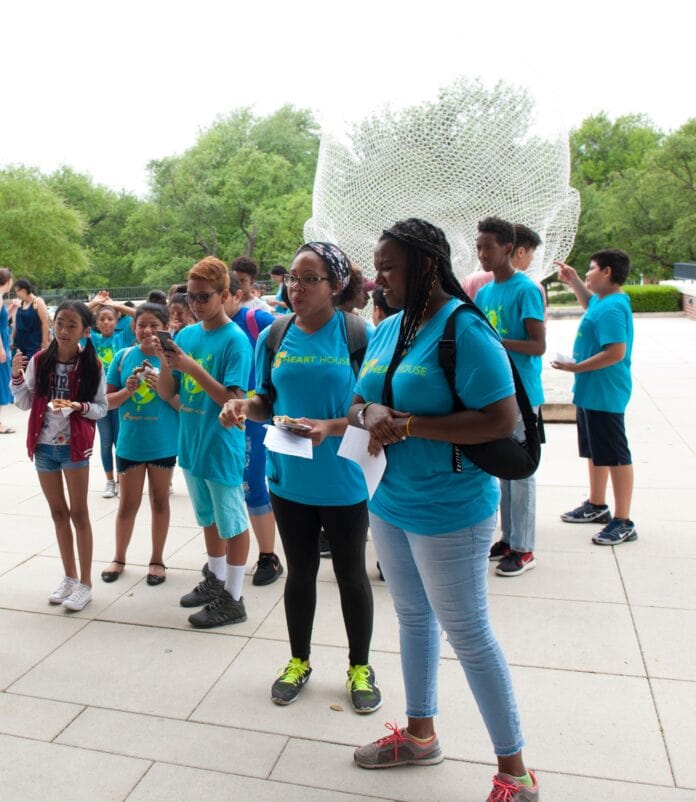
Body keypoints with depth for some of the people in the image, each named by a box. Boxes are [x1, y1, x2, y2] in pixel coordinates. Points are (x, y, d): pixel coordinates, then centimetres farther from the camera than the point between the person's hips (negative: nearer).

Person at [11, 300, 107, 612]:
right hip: (44, 445, 4)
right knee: (58, 513, 15)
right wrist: (17, 376, -14)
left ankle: (85, 583, 16)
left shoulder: (92, 365, -10)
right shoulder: (40, 361, -2)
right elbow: (24, 403, 2)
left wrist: (81, 406, -23)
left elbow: (102, 407, -4)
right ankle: (69, 577, 29)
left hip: (74, 446, -4)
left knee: (78, 513, 5)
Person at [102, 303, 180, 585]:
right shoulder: (123, 356, -2)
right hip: (130, 443, 1)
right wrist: (128, 390, -15)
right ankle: (119, 558, 31)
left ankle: (157, 560, 28)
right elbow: (107, 401, 2)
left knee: (160, 501, 13)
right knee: (128, 503, 12)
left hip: (163, 444, -1)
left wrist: (162, 388, -21)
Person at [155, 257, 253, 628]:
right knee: (209, 518, 21)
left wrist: (192, 367, -26)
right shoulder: (185, 334, 4)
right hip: (191, 443, 7)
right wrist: (165, 363, -13)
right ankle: (215, 580, 39)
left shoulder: (235, 340, -15)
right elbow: (167, 394, 6)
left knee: (232, 523, 7)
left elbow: (233, 399, -20)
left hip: (222, 448, -7)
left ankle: (233, 599, 20)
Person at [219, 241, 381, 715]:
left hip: (345, 481, -3)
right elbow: (268, 403, 9)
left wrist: (330, 427, -27)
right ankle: (299, 662, 40)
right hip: (289, 479, 3)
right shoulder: (274, 337, 1)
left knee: (351, 574, 14)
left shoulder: (360, 335, -11)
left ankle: (360, 667, 35)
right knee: (300, 572, 19)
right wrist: (244, 406, -13)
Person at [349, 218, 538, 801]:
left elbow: (501, 420, -24)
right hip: (389, 503, 8)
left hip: (449, 510, -8)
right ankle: (420, 734, 42)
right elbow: (358, 404, 12)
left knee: (468, 634, 4)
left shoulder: (463, 328, -18)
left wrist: (408, 425, -25)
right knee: (413, 617, 21)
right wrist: (369, 413, -12)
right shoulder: (386, 330, 6)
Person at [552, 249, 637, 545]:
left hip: (604, 395, -11)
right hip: (591, 393, 11)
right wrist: (573, 281, 25)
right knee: (595, 452, 21)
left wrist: (576, 367, -22)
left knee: (615, 456, -2)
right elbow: (590, 304, 35)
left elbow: (616, 352, -30)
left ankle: (624, 523, 8)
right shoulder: (604, 301, 10)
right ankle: (596, 506, 36)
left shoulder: (612, 308, -22)